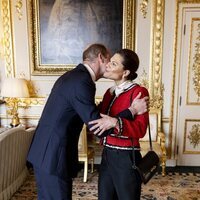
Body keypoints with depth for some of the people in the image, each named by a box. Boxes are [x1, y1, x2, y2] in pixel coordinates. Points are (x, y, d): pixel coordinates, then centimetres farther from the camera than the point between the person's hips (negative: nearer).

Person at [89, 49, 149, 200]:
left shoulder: (138, 91, -13)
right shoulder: (109, 92, 9)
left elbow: (140, 129, -21)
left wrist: (115, 123, -33)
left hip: (126, 158, -7)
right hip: (107, 155, 7)